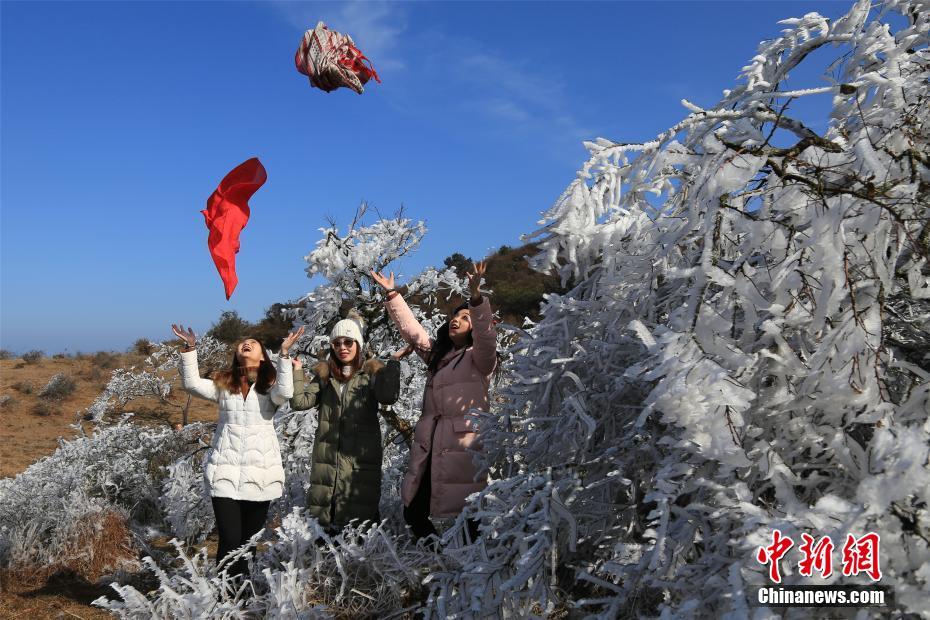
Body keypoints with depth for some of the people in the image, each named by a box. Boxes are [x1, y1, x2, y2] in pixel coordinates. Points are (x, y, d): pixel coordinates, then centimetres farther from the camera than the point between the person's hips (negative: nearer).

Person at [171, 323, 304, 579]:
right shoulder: (223, 384, 12)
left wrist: (284, 353, -22)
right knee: (229, 540, -9)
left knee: (249, 541, 8)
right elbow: (192, 383, -3)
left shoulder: (270, 385, 5)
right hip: (225, 472, 0)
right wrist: (190, 348, -11)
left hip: (260, 473, 0)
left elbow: (284, 392, -18)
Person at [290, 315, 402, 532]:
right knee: (320, 513, 4)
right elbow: (300, 401, 3)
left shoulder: (371, 373, 6)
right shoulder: (324, 375, 16)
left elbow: (388, 397, -14)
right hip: (326, 457, 3)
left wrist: (393, 362, -17)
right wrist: (295, 370, -2)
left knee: (361, 512, -6)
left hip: (360, 458, -3)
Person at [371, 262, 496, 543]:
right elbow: (411, 328, 21)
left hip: (463, 447, -7)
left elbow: (485, 334, -19)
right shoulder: (437, 354, 21)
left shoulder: (479, 357, 0)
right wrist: (392, 294, 16)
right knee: (413, 513, 8)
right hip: (429, 448, 7)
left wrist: (476, 296, -34)